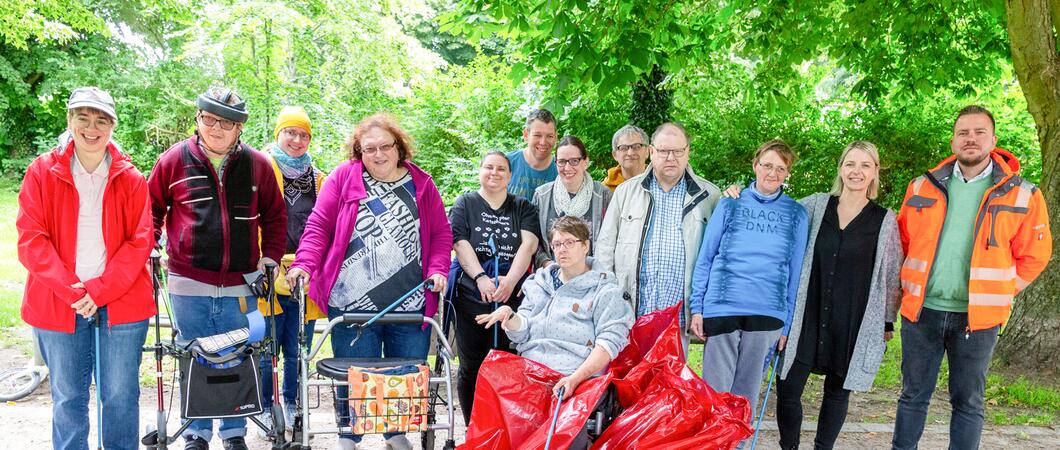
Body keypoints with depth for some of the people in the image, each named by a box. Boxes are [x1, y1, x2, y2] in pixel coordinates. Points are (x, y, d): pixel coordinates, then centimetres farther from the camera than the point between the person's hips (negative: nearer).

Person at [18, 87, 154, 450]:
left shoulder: (129, 178, 3)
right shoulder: (42, 171, 2)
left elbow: (140, 242, -1)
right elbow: (31, 238, -4)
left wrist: (100, 290, -12)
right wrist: (70, 289, -13)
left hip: (121, 302, 0)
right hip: (59, 305, 0)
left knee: (120, 396, 5)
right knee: (68, 397, 9)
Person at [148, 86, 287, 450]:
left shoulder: (257, 165, 3)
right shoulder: (174, 160, 1)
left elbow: (274, 215, 13)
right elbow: (152, 209, 12)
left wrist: (271, 256, 5)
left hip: (240, 286, 1)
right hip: (188, 284, -1)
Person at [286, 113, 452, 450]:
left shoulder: (421, 184, 8)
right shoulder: (344, 177, 3)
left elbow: (441, 233, 9)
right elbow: (319, 226, 0)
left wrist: (438, 269, -6)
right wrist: (304, 264, -13)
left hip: (411, 303, 2)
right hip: (353, 302, -2)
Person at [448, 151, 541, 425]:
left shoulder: (523, 208, 14)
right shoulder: (465, 204, 12)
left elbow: (529, 244, 0)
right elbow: (460, 243, 0)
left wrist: (510, 280, -15)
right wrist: (481, 278, -15)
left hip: (512, 297, 1)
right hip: (471, 297, 0)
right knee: (470, 366, 4)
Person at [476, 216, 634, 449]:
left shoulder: (604, 291, 9)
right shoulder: (539, 284, 25)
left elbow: (609, 342, -3)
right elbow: (522, 332, 18)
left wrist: (576, 378, -17)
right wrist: (509, 315, -6)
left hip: (578, 379, -4)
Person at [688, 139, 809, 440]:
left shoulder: (796, 214, 7)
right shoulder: (729, 205, 4)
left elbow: (795, 272, 9)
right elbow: (705, 259, 5)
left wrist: (787, 324, 7)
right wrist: (696, 308, 0)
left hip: (767, 313, 1)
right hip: (721, 308, -1)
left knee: (746, 393, 10)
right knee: (716, 390, 3)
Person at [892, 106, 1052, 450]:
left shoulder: (1022, 195, -1)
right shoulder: (923, 187, 5)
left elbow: (1034, 256, 4)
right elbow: (902, 244, 14)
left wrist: (997, 293, 1)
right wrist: (910, 286, 8)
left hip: (977, 316, -2)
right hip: (921, 311, 2)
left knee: (968, 402, 8)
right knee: (913, 395, 11)